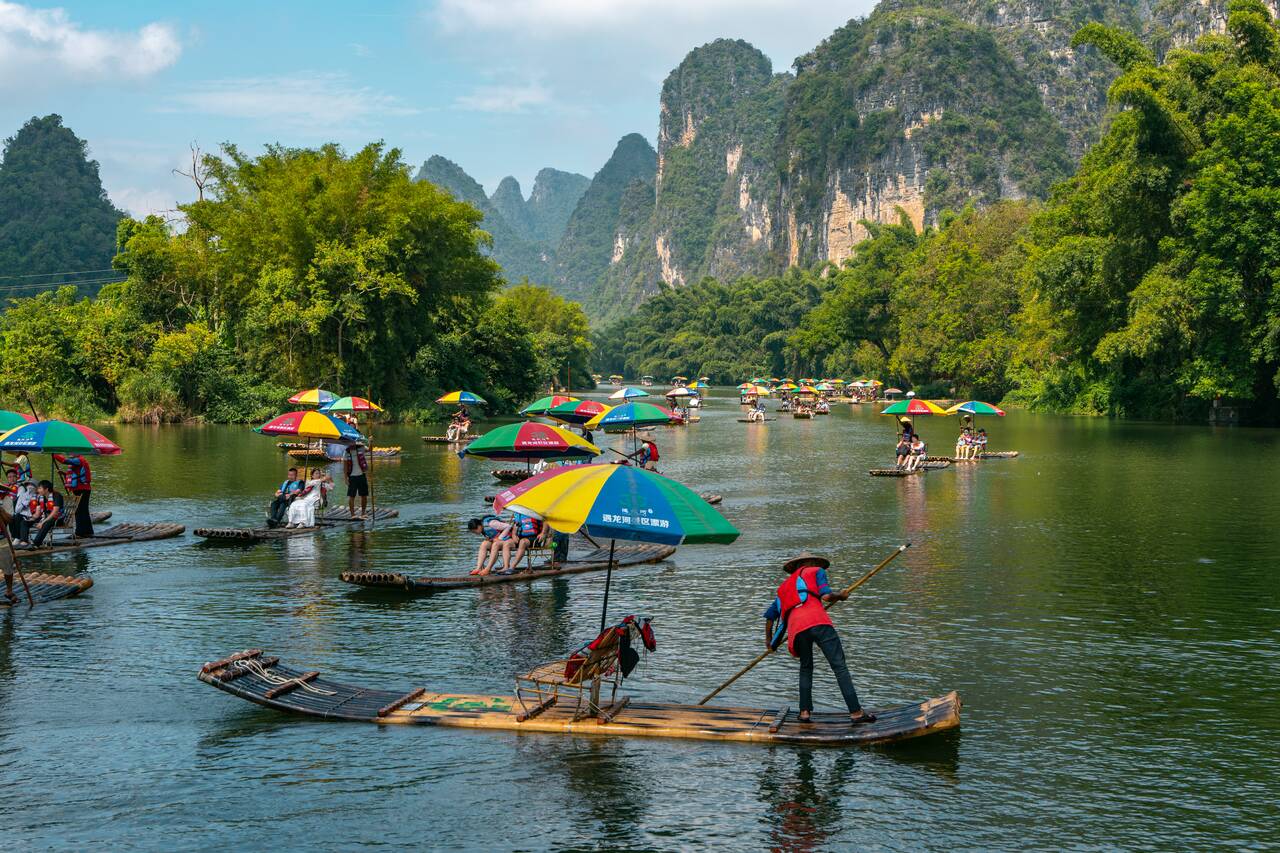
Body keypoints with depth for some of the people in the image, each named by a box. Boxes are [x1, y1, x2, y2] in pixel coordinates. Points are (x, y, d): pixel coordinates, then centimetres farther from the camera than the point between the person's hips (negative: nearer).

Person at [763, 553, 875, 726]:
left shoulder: (784, 586, 36)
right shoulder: (816, 571, 23)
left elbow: (769, 617, 36)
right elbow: (826, 596, 5)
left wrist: (768, 640, 49)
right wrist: (841, 596, 24)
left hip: (796, 628, 4)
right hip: (818, 622, -4)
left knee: (806, 668, 25)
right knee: (839, 666, -4)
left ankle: (805, 711, 13)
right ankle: (856, 712, -11)